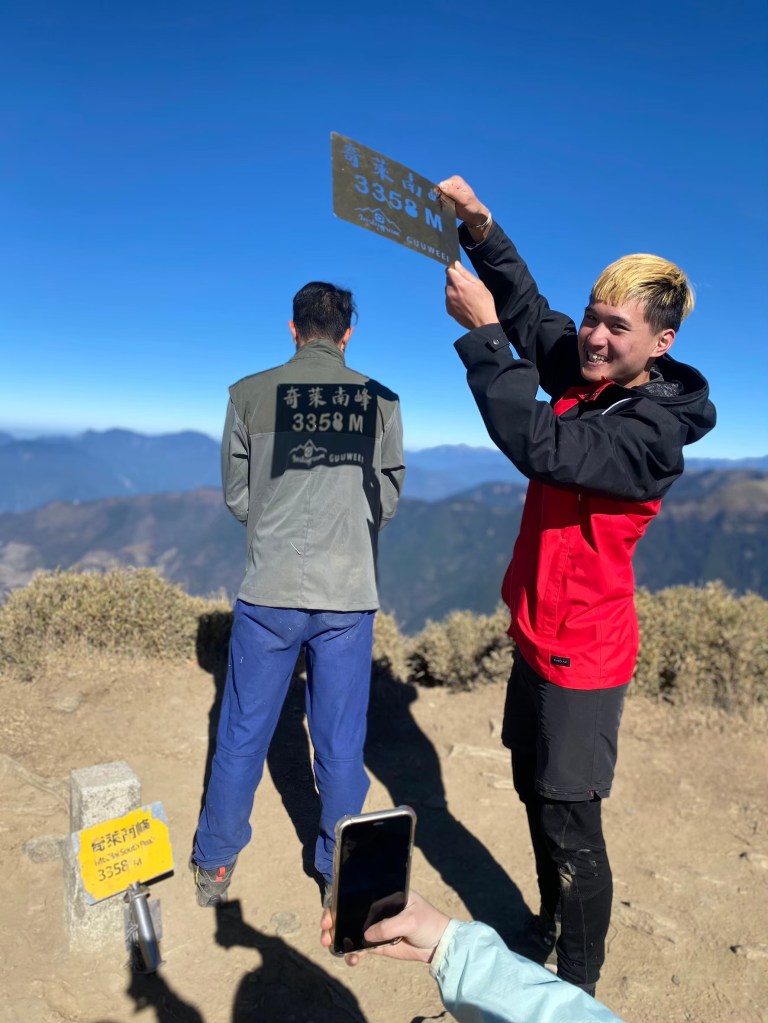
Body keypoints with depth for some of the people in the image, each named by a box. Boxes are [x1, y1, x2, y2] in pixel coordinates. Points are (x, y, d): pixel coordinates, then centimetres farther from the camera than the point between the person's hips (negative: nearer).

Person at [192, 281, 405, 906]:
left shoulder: (250, 394, -2)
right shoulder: (381, 401, -1)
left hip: (270, 591, 0)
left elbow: (236, 495, 5)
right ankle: (343, 878, 30)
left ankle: (214, 868, 34)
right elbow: (388, 501, 6)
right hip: (349, 595, 1)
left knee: (244, 735, 16)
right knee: (341, 742, 14)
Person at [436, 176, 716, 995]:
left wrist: (480, 330, -31)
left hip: (582, 654, -9)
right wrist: (478, 223, -7)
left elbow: (540, 446, -35)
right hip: (536, 631, 9)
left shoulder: (652, 431, -23)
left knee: (570, 825, 4)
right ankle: (550, 927, 45)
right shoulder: (581, 371, 1)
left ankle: (577, 986, 26)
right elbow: (528, 307, 7)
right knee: (533, 790, 23)